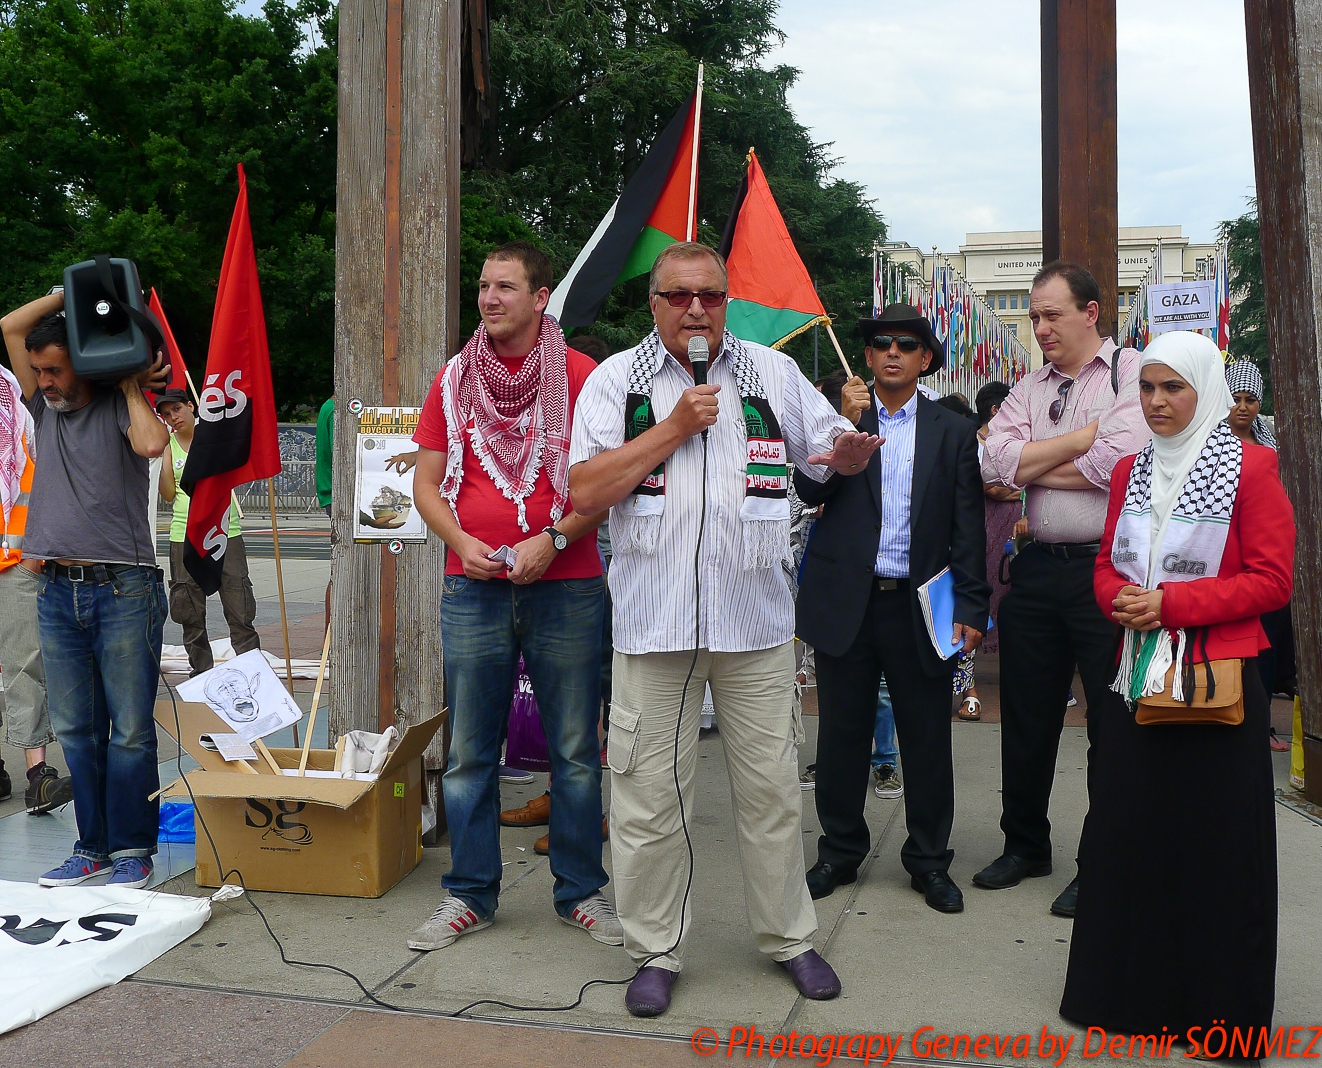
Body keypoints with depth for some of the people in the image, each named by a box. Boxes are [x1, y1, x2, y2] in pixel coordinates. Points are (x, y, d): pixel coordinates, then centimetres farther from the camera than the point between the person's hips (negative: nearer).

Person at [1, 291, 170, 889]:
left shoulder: (118, 408, -1)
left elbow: (152, 444, -23)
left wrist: (131, 389, -8)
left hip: (123, 591, -6)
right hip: (57, 591, 6)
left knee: (130, 730, -1)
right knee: (75, 729, 9)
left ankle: (132, 850, 8)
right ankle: (93, 847, 18)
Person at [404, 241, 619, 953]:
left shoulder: (583, 377, 1)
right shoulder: (454, 380, 10)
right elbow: (426, 482, 11)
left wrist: (552, 540, -14)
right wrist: (462, 542, -6)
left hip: (566, 591, -2)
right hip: (472, 592, 2)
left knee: (575, 752, 6)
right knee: (469, 753, 7)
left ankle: (580, 893, 21)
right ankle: (469, 896, 21)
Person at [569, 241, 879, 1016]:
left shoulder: (773, 373, 11)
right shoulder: (616, 380, 5)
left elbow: (836, 452, 15)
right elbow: (586, 492, -5)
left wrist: (853, 450, -10)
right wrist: (673, 428, -9)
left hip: (755, 617, 1)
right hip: (653, 618, -1)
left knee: (773, 787, 8)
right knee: (650, 795, 4)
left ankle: (789, 937, 26)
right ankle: (657, 952, 20)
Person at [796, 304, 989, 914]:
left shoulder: (953, 433, 7)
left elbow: (968, 528, 4)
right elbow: (809, 491, -6)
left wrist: (971, 608, -3)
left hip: (919, 606, 0)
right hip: (846, 604, 0)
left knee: (927, 739, 7)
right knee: (842, 734, 9)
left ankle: (929, 861, 23)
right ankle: (840, 851, 26)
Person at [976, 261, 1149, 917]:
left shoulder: (1133, 374, -3)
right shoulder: (1028, 390, 13)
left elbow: (1117, 465, -18)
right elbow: (995, 464, -3)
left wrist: (1031, 464, -5)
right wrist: (1083, 436, -9)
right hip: (1038, 569, 5)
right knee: (1027, 716, 13)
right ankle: (1024, 846, 31)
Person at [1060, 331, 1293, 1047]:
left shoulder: (1249, 465, -4)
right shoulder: (1131, 470, 12)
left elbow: (1273, 579, -8)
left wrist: (1172, 602, -16)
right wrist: (1123, 600, -6)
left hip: (1217, 680, -5)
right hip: (1137, 674, 5)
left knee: (1217, 846, 2)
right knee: (1127, 832, 8)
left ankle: (1217, 1009, 17)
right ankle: (1129, 988, 24)